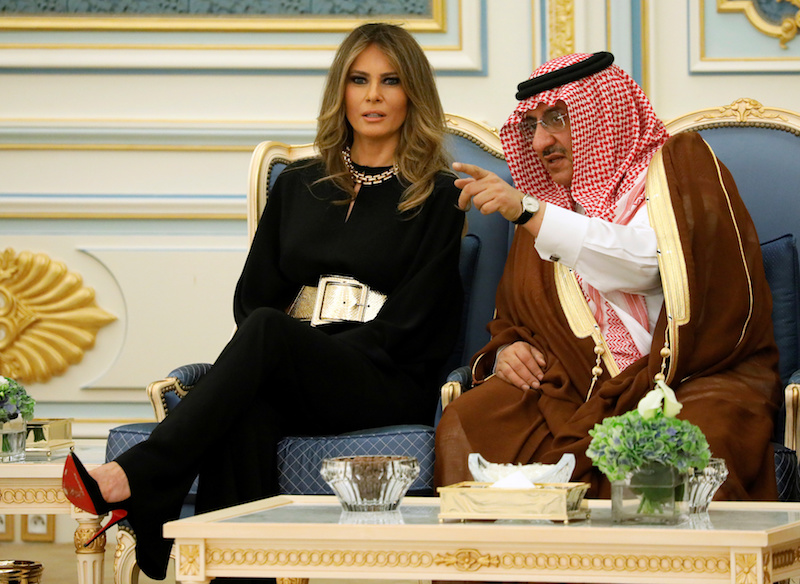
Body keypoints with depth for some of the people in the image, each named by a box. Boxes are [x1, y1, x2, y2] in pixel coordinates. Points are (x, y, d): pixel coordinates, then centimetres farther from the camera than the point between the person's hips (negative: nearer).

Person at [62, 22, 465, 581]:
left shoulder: (438, 195, 8)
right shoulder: (299, 185, 22)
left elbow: (408, 320, -2)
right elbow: (254, 292, 17)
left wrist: (305, 349, -11)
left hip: (391, 387, -3)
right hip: (290, 385, 3)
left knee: (266, 331, -35)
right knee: (247, 416, -37)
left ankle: (131, 480, -44)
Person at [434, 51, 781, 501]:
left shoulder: (678, 165, 6)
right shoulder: (545, 210, 22)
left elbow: (645, 262, -14)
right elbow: (514, 325, 29)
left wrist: (528, 211, -21)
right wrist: (508, 352, 2)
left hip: (689, 380, -4)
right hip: (575, 387, 4)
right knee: (463, 427, -21)